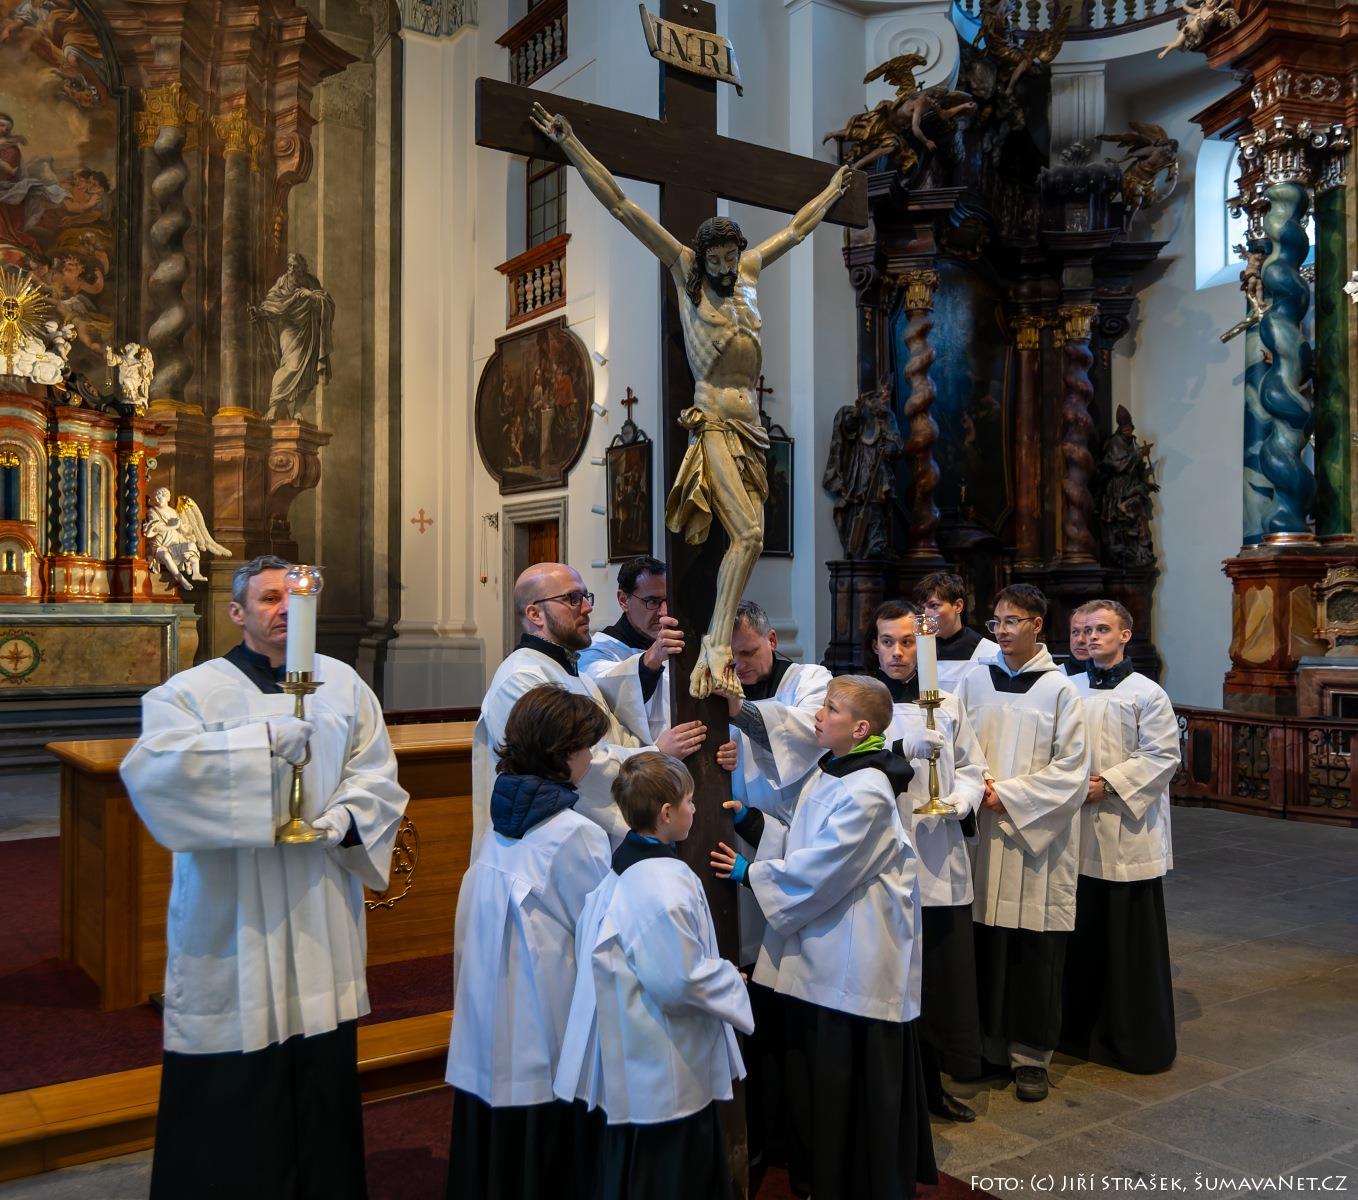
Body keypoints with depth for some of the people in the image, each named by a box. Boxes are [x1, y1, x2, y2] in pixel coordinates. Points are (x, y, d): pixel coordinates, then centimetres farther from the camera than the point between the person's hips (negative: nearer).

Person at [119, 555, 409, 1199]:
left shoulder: (342, 683, 8)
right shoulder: (191, 691, -2)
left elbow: (378, 776, 6)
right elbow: (148, 768, -21)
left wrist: (346, 819, -14)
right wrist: (264, 739, -25)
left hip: (320, 915, 3)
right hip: (231, 923, -3)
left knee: (323, 1078, 11)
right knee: (230, 1093, 3)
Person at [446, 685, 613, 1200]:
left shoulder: (500, 822, 2)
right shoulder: (576, 834, -18)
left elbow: (470, 926, 9)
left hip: (489, 1026, 7)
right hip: (547, 1034, -6)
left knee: (493, 1158, 17)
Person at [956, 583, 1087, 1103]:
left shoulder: (1059, 689, -4)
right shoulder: (974, 681, 5)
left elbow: (1070, 768, -7)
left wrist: (1008, 795, -12)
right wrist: (977, 788, -9)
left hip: (1038, 835, -2)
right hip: (985, 831, 2)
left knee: (1035, 951, 3)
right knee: (986, 942, 5)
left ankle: (1031, 1055, 17)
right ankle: (986, 1043, 20)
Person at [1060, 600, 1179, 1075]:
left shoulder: (1147, 694, -5)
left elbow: (1162, 757, -10)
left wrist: (1107, 784, -16)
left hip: (1129, 836, -4)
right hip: (1080, 835, 5)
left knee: (1132, 943, 3)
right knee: (1083, 937, 12)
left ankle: (1139, 1040, 17)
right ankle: (1082, 1030, 26)